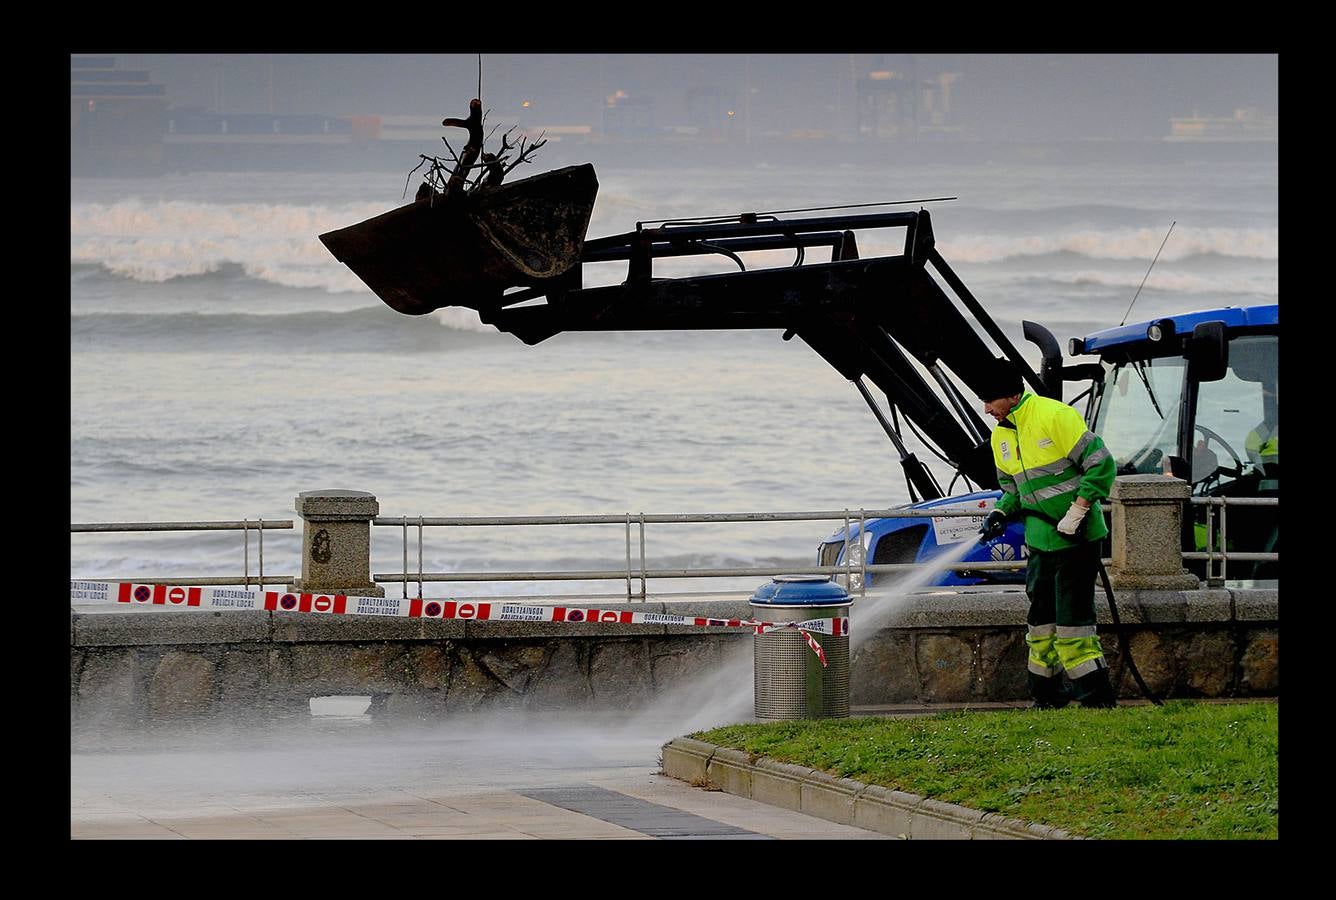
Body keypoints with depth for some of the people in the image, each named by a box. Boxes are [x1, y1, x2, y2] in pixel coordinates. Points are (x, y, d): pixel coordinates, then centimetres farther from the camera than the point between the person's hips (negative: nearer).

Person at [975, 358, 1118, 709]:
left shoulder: (1055, 416, -15)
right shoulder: (1001, 436, 10)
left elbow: (1101, 465, -16)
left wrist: (1075, 514, -19)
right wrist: (1001, 513, 2)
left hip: (1075, 539, -8)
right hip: (1040, 541, 8)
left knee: (1072, 615, -10)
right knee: (1042, 615, 11)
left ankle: (1096, 695, -5)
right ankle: (1046, 695, 19)